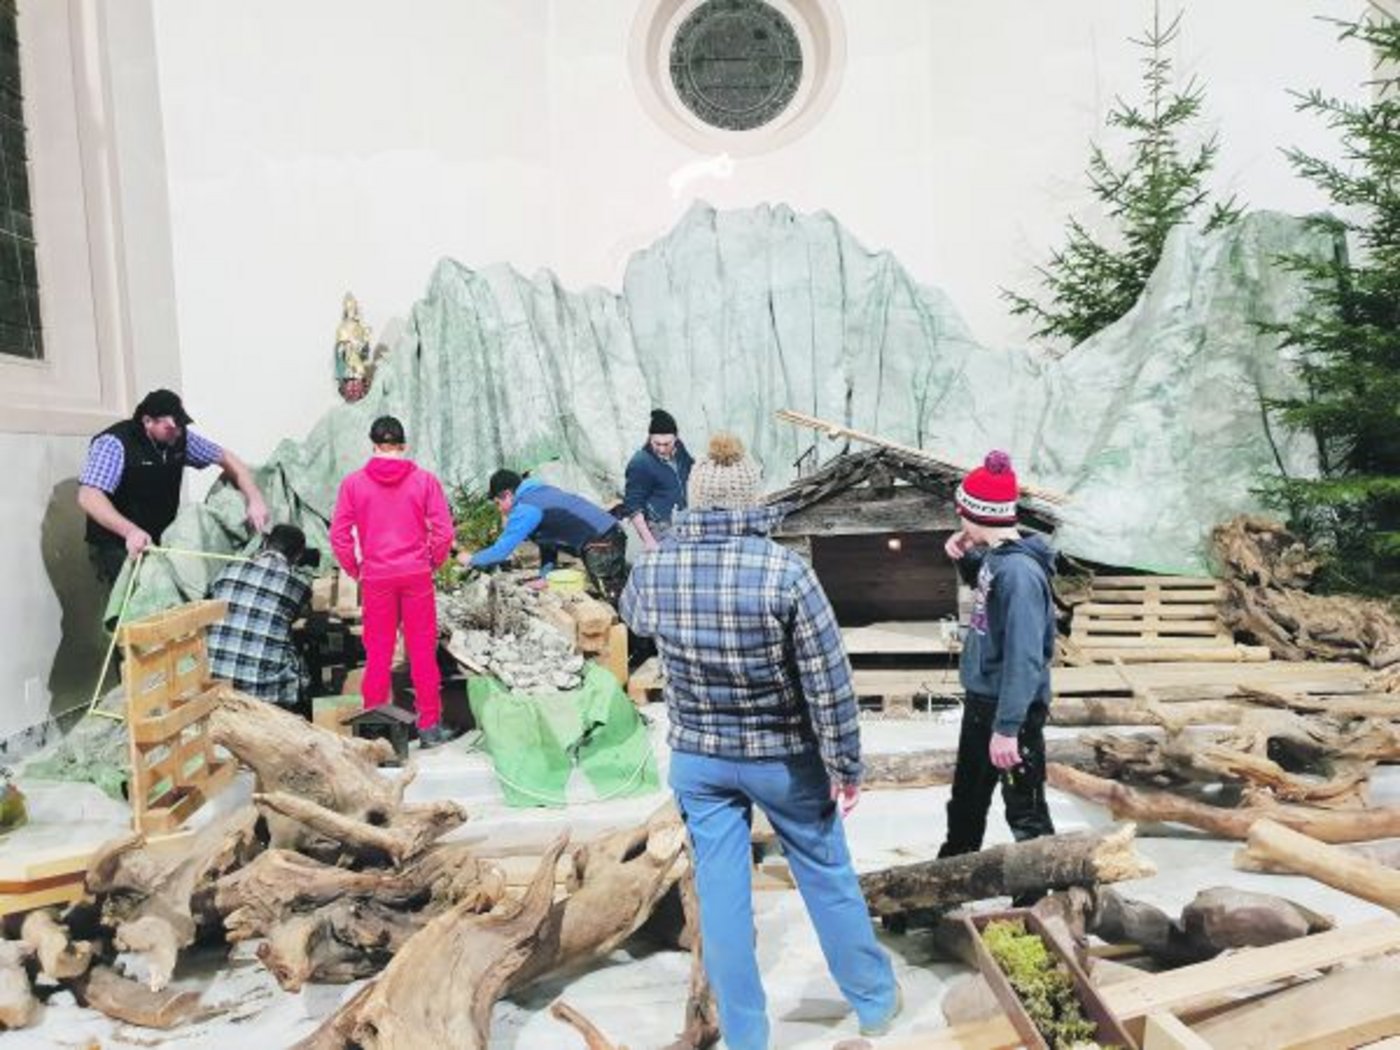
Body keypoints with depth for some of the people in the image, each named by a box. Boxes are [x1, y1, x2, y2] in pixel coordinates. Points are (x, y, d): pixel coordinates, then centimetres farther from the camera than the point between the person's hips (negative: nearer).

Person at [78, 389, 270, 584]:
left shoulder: (180, 438, 0)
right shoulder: (115, 443, -17)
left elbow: (226, 458, 7)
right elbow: (89, 497, -28)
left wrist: (254, 499, -10)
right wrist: (130, 531, -44)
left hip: (163, 540, 6)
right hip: (117, 547, -5)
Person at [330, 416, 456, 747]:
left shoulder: (353, 483, -1)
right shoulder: (424, 479, -3)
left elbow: (339, 535, -2)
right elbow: (443, 531, -5)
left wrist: (355, 570, 11)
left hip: (376, 578, 1)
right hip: (417, 576, 0)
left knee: (377, 654, 10)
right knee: (423, 651, 7)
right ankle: (429, 726, 13)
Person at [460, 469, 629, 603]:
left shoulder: (525, 510, -12)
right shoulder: (540, 493, 17)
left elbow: (501, 551, -9)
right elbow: (548, 539, 20)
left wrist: (471, 560, 8)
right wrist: (545, 576, 18)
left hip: (600, 547, -9)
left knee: (615, 599, -6)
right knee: (620, 596, 13)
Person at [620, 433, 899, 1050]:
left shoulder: (654, 569, -10)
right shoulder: (784, 571, -22)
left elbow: (633, 615, 15)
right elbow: (828, 681, -17)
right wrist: (846, 764, -4)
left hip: (697, 758, 2)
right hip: (784, 756, -2)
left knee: (721, 893, 12)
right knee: (827, 876, 18)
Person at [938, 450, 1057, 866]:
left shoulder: (1019, 570, -26)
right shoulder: (994, 556, 2)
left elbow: (1024, 657, -28)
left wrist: (1007, 727, -29)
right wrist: (965, 558, 6)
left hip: (1011, 709, -10)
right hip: (981, 699, 10)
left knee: (1025, 809, 2)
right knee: (966, 796, 25)